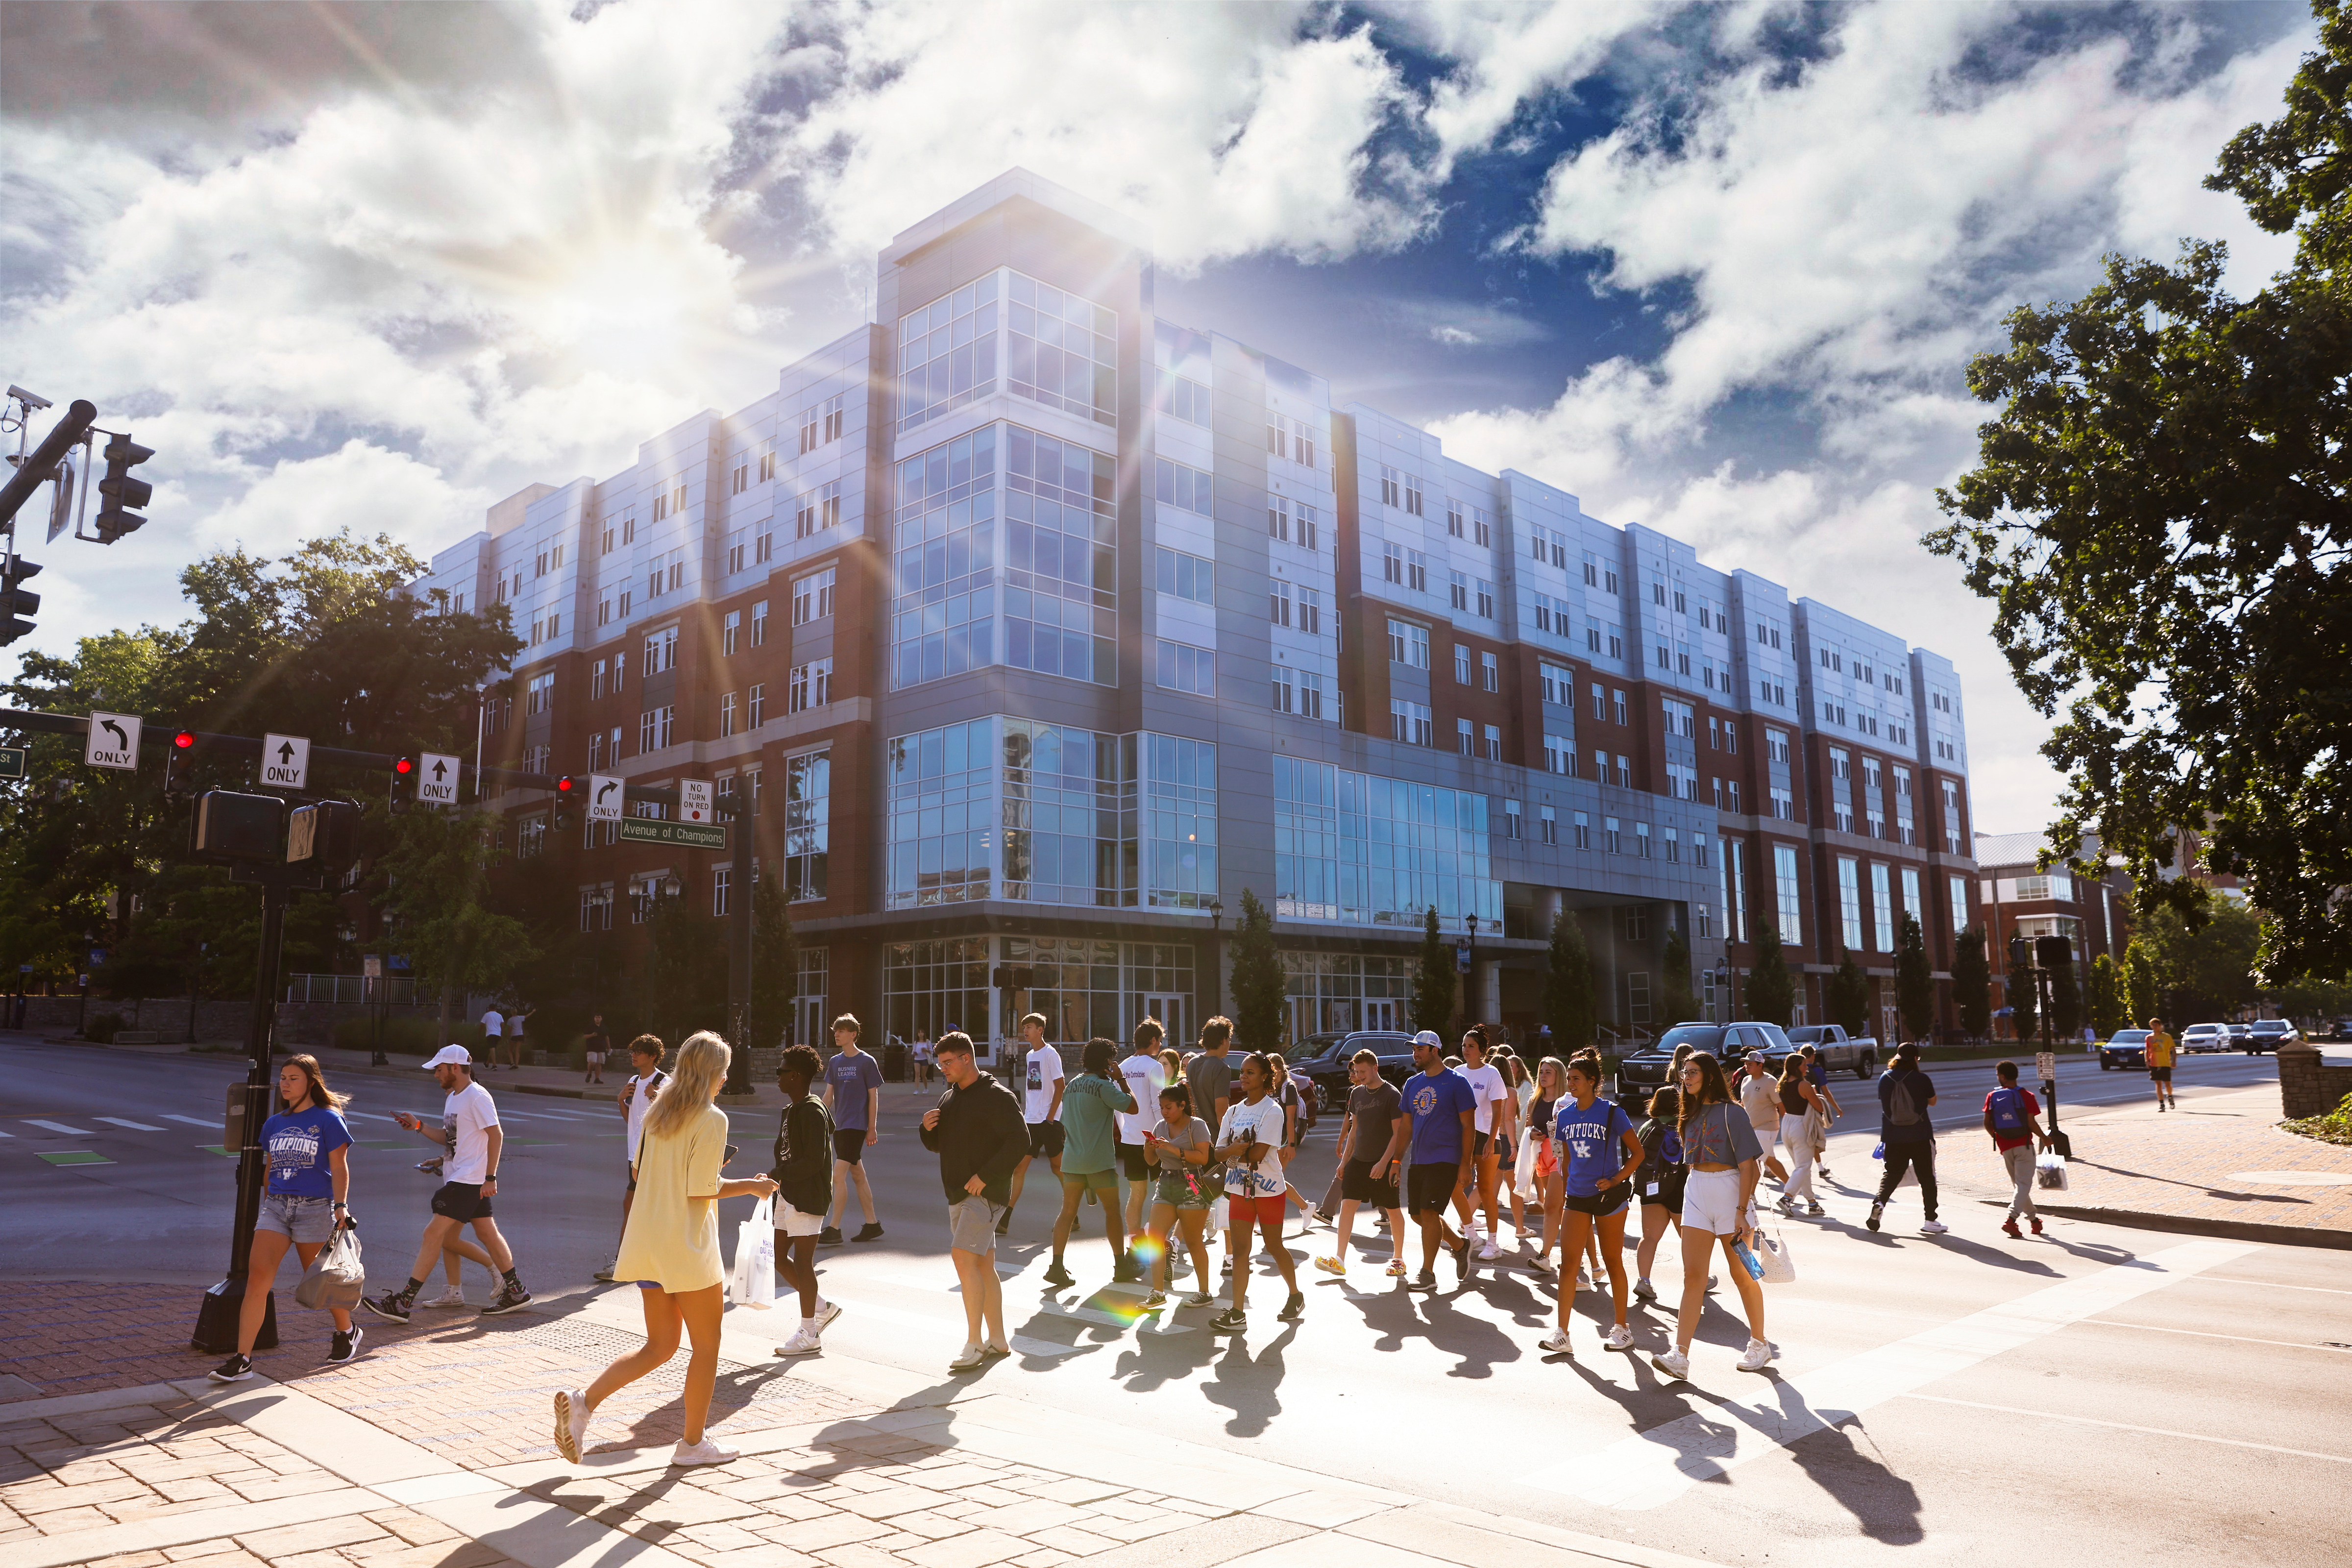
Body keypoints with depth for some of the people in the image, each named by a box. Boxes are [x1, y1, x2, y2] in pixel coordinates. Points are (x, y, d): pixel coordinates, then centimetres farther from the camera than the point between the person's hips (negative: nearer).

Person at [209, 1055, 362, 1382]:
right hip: (276, 1206, 4)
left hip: (315, 1208, -4)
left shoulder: (329, 1120, -3)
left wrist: (341, 1205, -13)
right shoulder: (273, 1125, 13)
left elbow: (339, 1167, -5)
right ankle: (242, 1360, -8)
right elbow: (270, 1169, 20)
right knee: (257, 1278, -10)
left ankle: (347, 1332, 33)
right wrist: (266, 1207, 18)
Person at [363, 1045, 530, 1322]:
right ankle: (515, 1292, 18)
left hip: (469, 1181, -10)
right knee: (487, 1234, 12)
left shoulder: (477, 1096, -14)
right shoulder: (453, 1097, 17)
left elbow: (496, 1135, -19)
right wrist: (418, 1127, 10)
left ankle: (402, 1303, -8)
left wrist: (490, 1177, -21)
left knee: (434, 1234, -10)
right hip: (457, 1178, 10)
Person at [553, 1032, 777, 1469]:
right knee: (706, 1345, 9)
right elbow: (702, 1190, -18)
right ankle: (692, 1442, 17)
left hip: (647, 1244, 8)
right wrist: (749, 1186, -4)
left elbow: (641, 1172, 16)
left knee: (659, 1346, 16)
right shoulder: (712, 1120, -14)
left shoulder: (658, 1113, 9)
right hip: (688, 1247, -8)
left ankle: (583, 1400, 0)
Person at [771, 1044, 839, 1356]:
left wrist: (776, 1175, -19)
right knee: (779, 1256, 12)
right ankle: (822, 1308, 25)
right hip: (789, 1195, 10)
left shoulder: (812, 1112, -18)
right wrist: (776, 1179, 6)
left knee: (802, 1261, -3)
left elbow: (814, 1161, -23)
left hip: (808, 1196, -10)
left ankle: (809, 1335, 7)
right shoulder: (791, 1110, 13)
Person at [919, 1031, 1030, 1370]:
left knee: (963, 1256, -18)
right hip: (958, 1194, 9)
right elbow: (938, 1145, 22)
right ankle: (997, 1340, 19)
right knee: (983, 1266, 11)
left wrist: (985, 1176, -22)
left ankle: (975, 1342, -12)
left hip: (986, 1193, -9)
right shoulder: (949, 1098, 15)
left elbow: (1020, 1141, -18)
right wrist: (928, 1130, -1)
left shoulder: (997, 1096, -11)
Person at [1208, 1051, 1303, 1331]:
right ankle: (1238, 1312, 0)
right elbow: (1220, 1152, 2)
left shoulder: (1272, 1110, -11)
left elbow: (1258, 1153, -20)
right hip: (1240, 1189, 5)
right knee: (1240, 1249, -1)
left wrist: (1235, 1150, -6)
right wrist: (1243, 1148, -17)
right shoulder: (1234, 1111, 8)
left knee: (1274, 1246, 9)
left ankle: (1296, 1296, 30)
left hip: (1269, 1189, -5)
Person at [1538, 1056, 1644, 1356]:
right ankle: (1561, 1333, -6)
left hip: (1608, 1196, -4)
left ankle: (1621, 1328, 21)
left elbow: (1638, 1153, -5)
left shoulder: (1612, 1112, -8)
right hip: (1577, 1196, 4)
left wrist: (1615, 1181, -13)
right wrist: (1564, 1195, 15)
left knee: (1613, 1261, 7)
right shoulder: (1565, 1115, 7)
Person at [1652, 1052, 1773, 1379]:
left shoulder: (1730, 1113, -10)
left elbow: (1748, 1166, -13)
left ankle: (1760, 1345, 27)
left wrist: (1741, 1211, -18)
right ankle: (1680, 1355, -8)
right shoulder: (1692, 1114, 11)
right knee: (1693, 1275, -2)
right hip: (1696, 1193, 6)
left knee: (1742, 1275, 7)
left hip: (1729, 1192, -6)